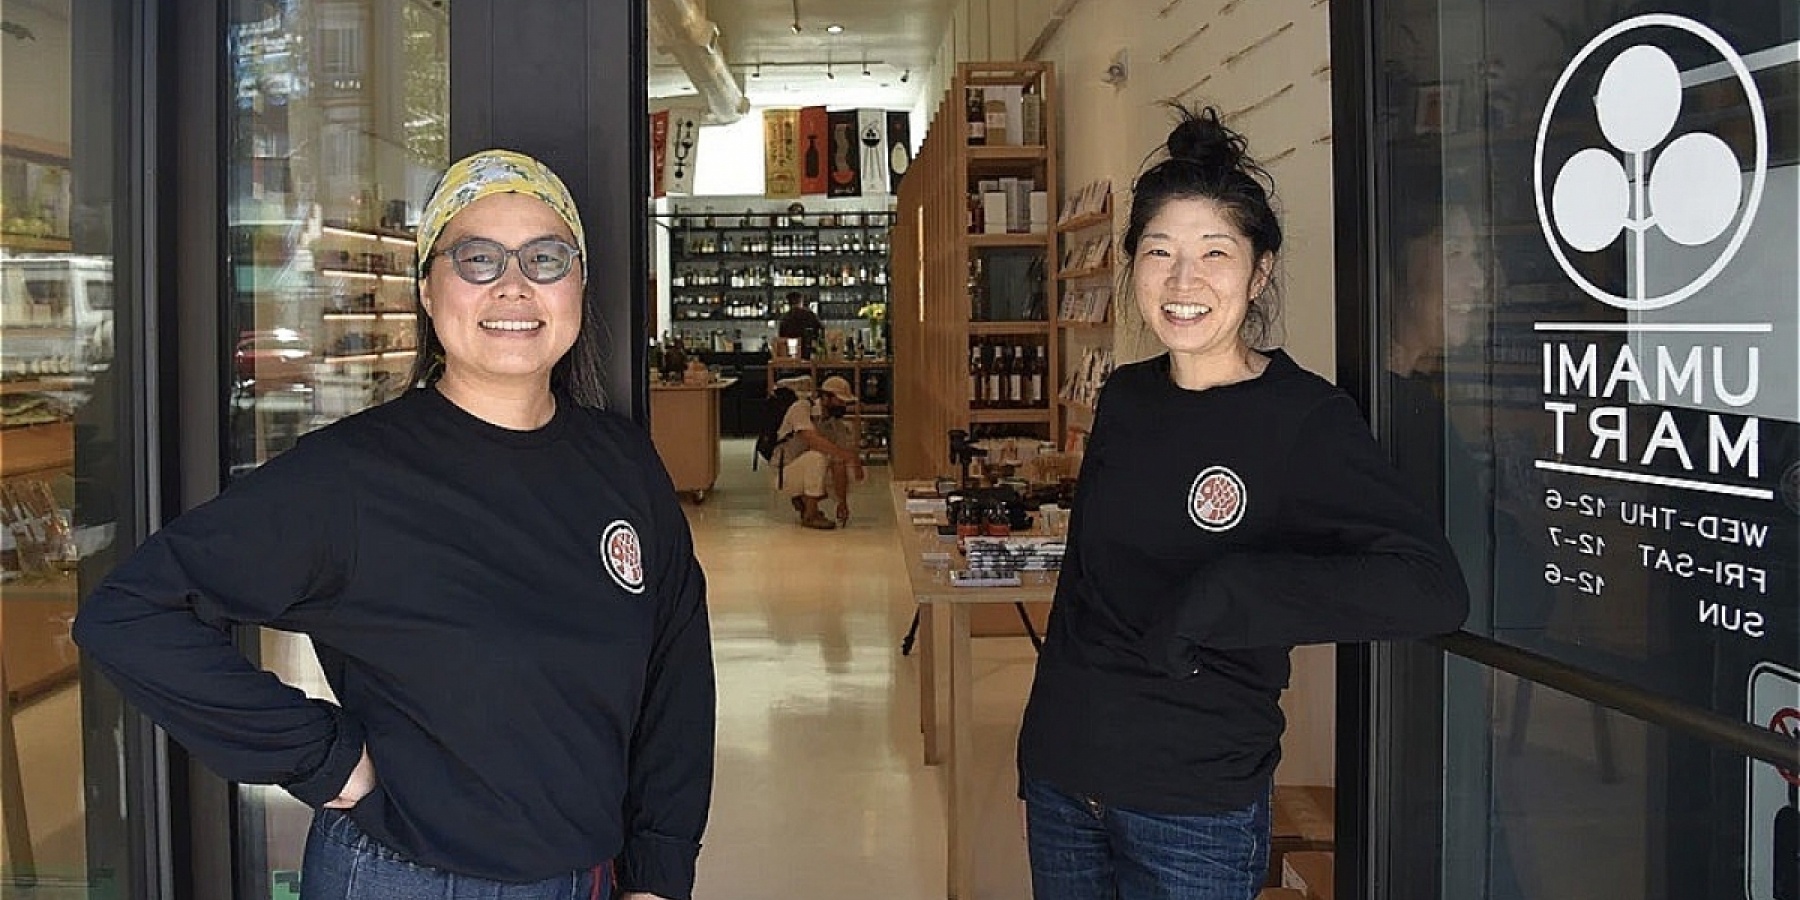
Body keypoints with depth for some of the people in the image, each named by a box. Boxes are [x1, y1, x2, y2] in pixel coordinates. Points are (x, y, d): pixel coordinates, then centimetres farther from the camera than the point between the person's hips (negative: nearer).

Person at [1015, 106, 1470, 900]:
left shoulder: (1304, 418, -13)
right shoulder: (1124, 397, 3)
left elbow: (1431, 589, -26)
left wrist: (1225, 593, -31)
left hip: (1194, 809, -5)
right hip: (1059, 779, 5)